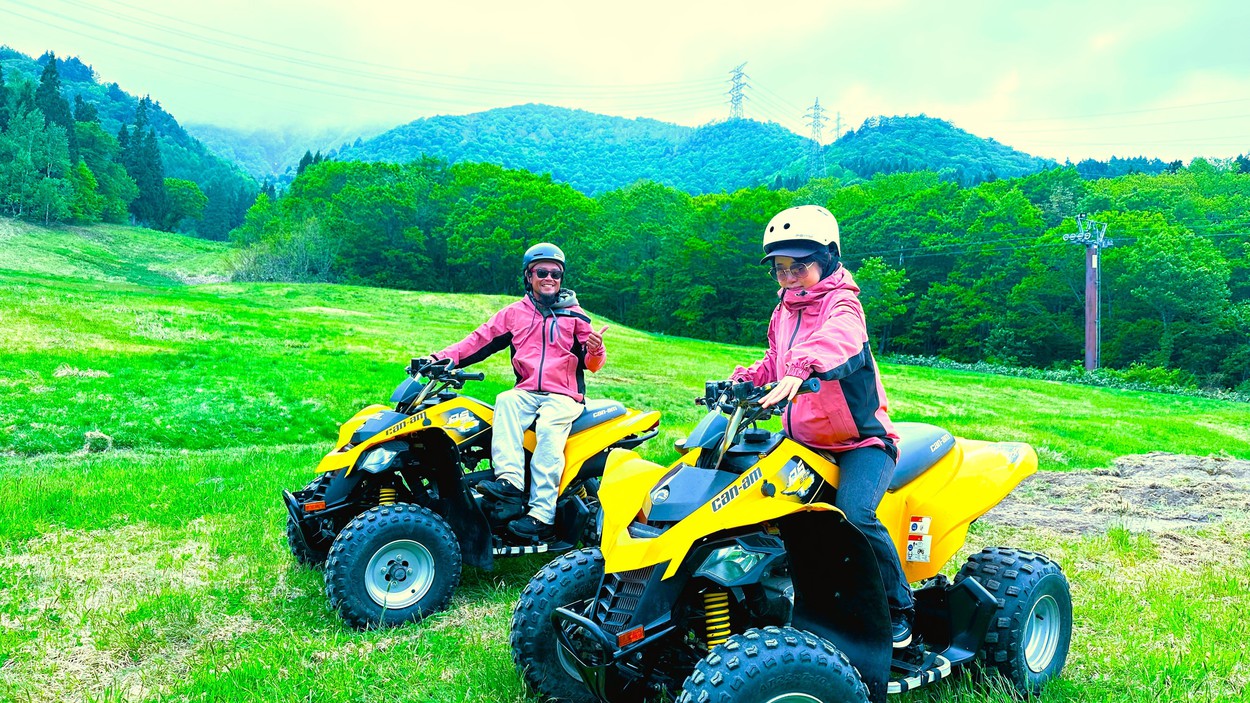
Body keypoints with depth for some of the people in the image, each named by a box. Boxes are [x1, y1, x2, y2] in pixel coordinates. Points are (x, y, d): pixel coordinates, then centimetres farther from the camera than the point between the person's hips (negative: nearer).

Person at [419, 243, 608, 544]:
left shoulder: (575, 315, 10)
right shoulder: (514, 313, 15)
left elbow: (591, 362, 5)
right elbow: (480, 340, 8)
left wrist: (596, 350, -19)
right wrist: (441, 358, -4)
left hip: (563, 395, -3)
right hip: (527, 392, 3)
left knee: (548, 428, -31)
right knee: (505, 402, -29)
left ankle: (542, 514, -39)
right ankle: (509, 479, -40)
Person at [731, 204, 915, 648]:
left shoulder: (841, 303, -10)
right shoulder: (783, 311, 14)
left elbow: (839, 337, -34)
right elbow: (774, 361, 28)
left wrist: (800, 368, -54)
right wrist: (744, 379, 7)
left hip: (860, 440, -7)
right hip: (803, 440, 7)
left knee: (854, 511, -28)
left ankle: (899, 610, -6)